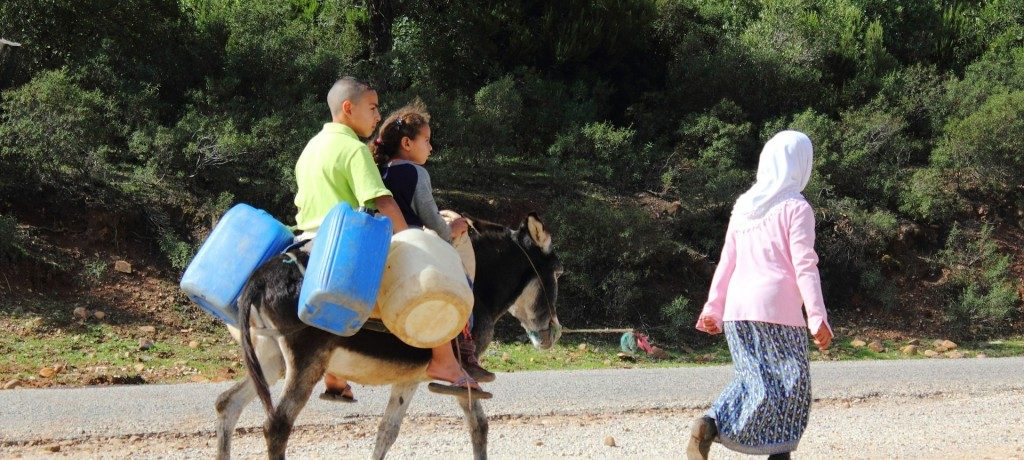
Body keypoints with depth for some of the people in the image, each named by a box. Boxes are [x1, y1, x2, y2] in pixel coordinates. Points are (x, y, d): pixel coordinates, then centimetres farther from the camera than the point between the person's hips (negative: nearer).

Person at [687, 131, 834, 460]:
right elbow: (804, 267, -10)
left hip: (736, 309, 6)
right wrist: (818, 318, -11)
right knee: (787, 384, 6)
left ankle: (710, 424, -15)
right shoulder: (796, 207, -4)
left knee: (754, 381, 7)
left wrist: (713, 307, 18)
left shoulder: (744, 207, 14)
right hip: (777, 309, -6)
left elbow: (726, 262, 15)